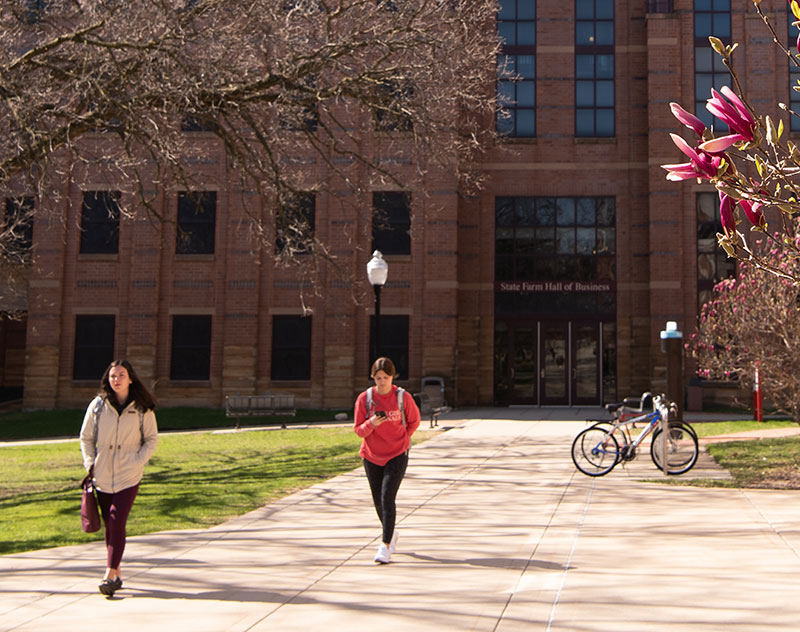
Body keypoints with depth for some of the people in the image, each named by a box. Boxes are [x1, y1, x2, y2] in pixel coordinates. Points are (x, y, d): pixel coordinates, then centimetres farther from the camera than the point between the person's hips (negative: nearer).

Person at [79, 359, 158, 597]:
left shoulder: (143, 409, -2)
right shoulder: (97, 406, 1)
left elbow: (152, 440, 6)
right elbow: (86, 438, 11)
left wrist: (137, 462, -7)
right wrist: (90, 463, 0)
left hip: (128, 477, -2)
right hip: (102, 477, 2)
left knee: (117, 522, -13)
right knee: (109, 524, 8)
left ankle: (110, 575, -9)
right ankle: (116, 574, 19)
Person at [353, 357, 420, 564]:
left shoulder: (403, 397, -9)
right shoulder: (364, 398, -7)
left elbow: (414, 421, 8)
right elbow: (358, 430, -4)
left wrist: (402, 439, 0)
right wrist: (371, 424, -24)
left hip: (397, 455, -3)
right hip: (372, 456, 3)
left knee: (387, 497, -16)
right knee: (378, 500, 13)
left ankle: (386, 546, -12)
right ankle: (391, 533, 39)